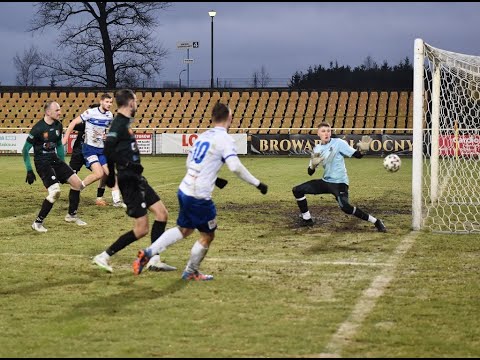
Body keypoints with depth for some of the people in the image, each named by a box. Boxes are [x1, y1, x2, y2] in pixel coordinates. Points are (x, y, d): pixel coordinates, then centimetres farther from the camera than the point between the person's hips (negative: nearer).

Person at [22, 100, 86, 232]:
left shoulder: (58, 125, 4)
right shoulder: (38, 129, -18)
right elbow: (25, 150, -11)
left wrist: (63, 164, 21)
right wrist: (29, 171, -12)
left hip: (55, 160, 8)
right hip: (42, 162, -8)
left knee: (77, 183, 1)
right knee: (55, 191, -22)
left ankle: (71, 215, 20)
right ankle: (37, 223, -8)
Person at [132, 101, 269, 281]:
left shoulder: (203, 136, 13)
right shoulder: (224, 139, -10)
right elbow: (235, 166, -22)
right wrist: (257, 183, -15)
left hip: (184, 190, 8)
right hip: (199, 196, -8)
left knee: (184, 229, 23)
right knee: (207, 236, 12)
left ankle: (147, 253, 11)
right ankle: (191, 272, 25)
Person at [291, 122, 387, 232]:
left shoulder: (338, 143, -8)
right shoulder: (317, 149, 7)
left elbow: (357, 155, -12)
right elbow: (310, 172, 7)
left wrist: (363, 150, -34)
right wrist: (313, 165, -16)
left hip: (339, 182, -6)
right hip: (325, 182, 6)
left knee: (345, 207, -30)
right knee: (297, 190, 3)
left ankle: (376, 222, -20)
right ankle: (307, 219, 16)